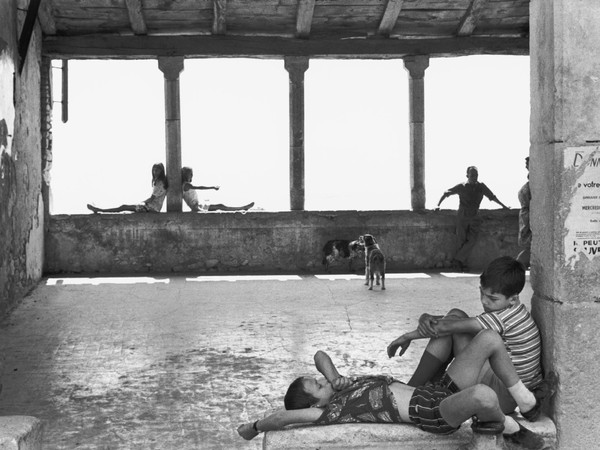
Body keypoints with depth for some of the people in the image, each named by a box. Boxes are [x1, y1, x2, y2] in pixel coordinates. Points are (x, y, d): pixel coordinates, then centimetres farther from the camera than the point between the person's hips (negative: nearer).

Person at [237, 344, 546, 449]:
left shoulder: (340, 386, 14)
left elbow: (320, 354, 27)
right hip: (435, 415, -9)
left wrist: (335, 377, 11)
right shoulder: (333, 411, -10)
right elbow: (285, 416, -18)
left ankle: (523, 398, 15)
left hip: (440, 391, 9)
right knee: (483, 395, -42)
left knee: (489, 339, -2)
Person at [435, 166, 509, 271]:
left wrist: (503, 206, 25)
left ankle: (457, 260, -9)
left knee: (472, 240, -14)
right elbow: (445, 194, 9)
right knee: (461, 241, -4)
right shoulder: (461, 187, 1)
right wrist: (438, 205, 1)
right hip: (462, 217, -2)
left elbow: (492, 197, 20)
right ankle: (463, 264, 2)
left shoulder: (481, 187, 7)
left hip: (474, 218, 2)